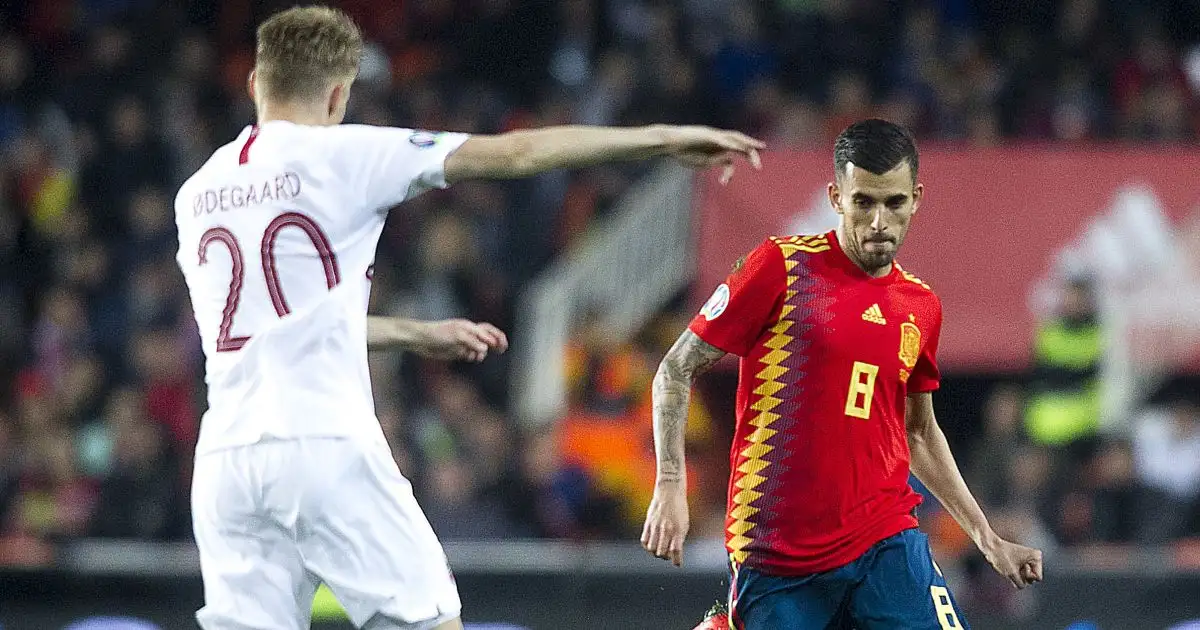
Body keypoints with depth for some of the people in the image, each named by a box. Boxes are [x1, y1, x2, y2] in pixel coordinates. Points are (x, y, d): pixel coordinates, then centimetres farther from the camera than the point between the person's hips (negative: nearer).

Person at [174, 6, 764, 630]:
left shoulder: (196, 194, 16)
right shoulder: (337, 156, 0)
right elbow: (516, 153, 1)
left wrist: (417, 334, 36)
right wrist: (664, 139, 7)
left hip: (223, 458, 5)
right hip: (325, 445, -5)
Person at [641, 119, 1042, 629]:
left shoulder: (921, 307, 11)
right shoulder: (782, 265, -3)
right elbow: (677, 370, -1)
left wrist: (987, 539, 22)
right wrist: (670, 484, -12)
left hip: (887, 546, 3)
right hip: (775, 559, -3)